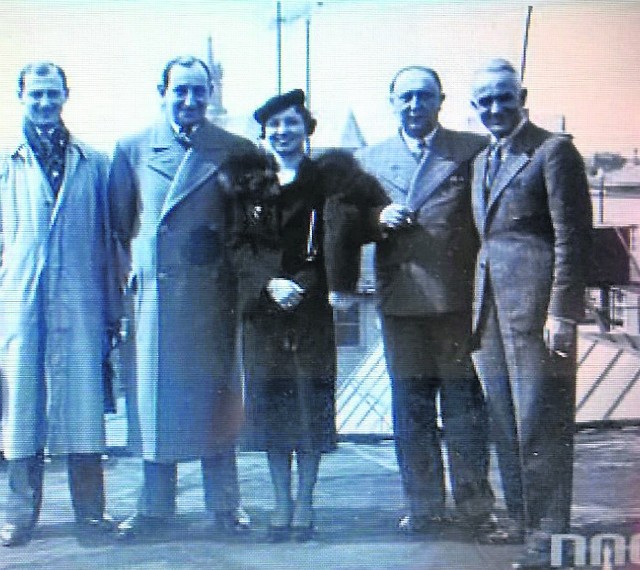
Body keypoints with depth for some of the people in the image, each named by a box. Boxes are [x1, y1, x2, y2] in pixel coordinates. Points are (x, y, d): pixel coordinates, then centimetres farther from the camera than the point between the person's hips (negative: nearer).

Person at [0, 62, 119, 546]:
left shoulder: (93, 163, 10)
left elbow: (106, 238, 11)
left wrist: (111, 309, 8)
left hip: (79, 302, 0)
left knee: (82, 401, 2)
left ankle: (90, 507, 13)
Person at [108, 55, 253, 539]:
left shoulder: (237, 151, 4)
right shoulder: (132, 149, 8)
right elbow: (118, 222, 11)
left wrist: (229, 262, -3)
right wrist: (136, 262, 5)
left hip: (212, 294, -1)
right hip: (153, 291, 1)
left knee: (215, 396, 5)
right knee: (153, 395, 7)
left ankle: (225, 505, 16)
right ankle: (155, 507, 19)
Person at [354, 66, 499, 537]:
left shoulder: (474, 150, 5)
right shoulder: (370, 159, 16)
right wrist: (379, 218, -6)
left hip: (459, 297, -3)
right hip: (401, 299, 3)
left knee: (464, 405, 1)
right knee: (410, 410, 8)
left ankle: (476, 507, 13)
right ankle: (424, 507, 19)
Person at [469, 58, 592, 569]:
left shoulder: (553, 149, -5)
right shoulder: (483, 161, 19)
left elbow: (572, 237, -10)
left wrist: (562, 313, -16)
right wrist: (477, 312, 14)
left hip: (536, 303, -8)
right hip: (491, 306, 8)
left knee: (540, 422, -3)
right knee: (505, 423, 11)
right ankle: (520, 522, 22)